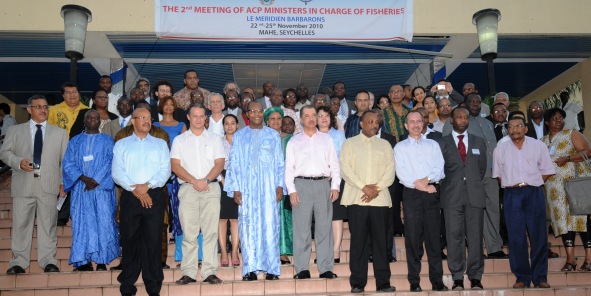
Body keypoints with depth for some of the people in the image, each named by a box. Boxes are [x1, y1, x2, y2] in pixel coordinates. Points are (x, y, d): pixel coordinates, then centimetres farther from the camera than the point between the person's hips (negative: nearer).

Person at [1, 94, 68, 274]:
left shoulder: (60, 133, 15)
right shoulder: (15, 131, 15)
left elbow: (66, 160, 11)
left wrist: (63, 182, 0)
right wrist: (18, 162, -10)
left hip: (49, 185, 0)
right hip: (23, 185, 0)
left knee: (48, 224, 1)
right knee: (21, 224, 1)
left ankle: (48, 261, 8)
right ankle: (19, 262, 10)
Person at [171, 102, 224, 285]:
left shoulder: (214, 139, 13)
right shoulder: (179, 140, 13)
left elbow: (219, 163, 3)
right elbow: (175, 165, 2)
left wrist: (206, 180, -12)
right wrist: (194, 181, -10)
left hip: (211, 188, 0)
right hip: (187, 188, 0)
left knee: (210, 231, -3)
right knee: (189, 233, -1)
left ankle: (209, 272, 0)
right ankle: (188, 272, 4)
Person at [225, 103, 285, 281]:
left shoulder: (273, 135, 12)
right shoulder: (239, 136, 12)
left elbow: (280, 162, 9)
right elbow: (234, 163, 8)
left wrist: (280, 185, -2)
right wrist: (235, 188, -1)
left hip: (269, 186, 0)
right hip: (247, 187, 0)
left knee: (270, 225, -4)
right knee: (248, 226, -2)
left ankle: (271, 268, 1)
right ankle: (250, 269, 2)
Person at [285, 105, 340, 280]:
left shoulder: (326, 139, 15)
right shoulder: (294, 141, 12)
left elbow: (334, 164, 11)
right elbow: (289, 168, 7)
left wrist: (335, 186, -1)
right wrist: (291, 190, -4)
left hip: (323, 184, 1)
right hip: (302, 184, -1)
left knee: (324, 227, 1)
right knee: (301, 228, -2)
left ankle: (325, 268, 5)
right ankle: (302, 269, 3)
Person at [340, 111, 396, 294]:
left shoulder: (384, 145, 17)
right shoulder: (349, 143, 10)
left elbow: (390, 171, 7)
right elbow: (345, 169, -1)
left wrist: (376, 189, -8)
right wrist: (364, 187, -11)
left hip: (380, 199, 2)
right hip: (356, 199, -2)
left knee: (381, 241, 2)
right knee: (358, 241, -1)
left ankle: (383, 282, 7)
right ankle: (357, 283, 5)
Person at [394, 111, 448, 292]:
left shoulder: (433, 145, 14)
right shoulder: (400, 147, 8)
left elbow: (439, 169, 3)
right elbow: (402, 174, -3)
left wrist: (427, 179, -13)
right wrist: (419, 185, -11)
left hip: (432, 193, 2)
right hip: (411, 194, -1)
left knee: (433, 237, 1)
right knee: (413, 238, 0)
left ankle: (437, 280, 6)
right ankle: (414, 282, 5)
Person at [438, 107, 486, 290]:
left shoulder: (479, 142, 15)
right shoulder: (442, 143, 7)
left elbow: (482, 168, 17)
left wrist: (474, 184, 10)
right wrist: (450, 186, 4)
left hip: (475, 196, 2)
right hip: (452, 196, -1)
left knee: (475, 237, 1)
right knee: (454, 237, -2)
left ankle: (475, 277, 8)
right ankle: (457, 278, 4)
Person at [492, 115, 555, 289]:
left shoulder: (538, 146, 5)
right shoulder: (500, 149, 7)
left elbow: (547, 170, 7)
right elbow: (498, 174, 13)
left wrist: (531, 184, -1)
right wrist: (510, 184, 1)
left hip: (534, 193, 0)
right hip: (512, 195, 0)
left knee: (538, 236, 2)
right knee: (516, 237, 0)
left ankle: (540, 277, 11)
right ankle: (522, 277, 9)